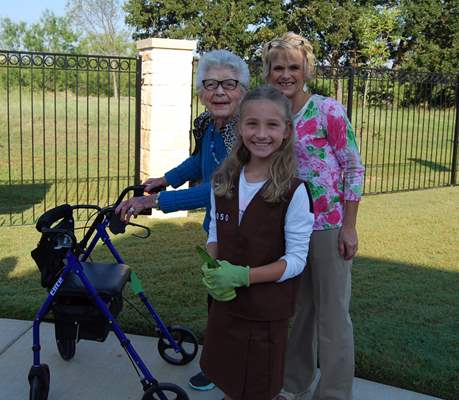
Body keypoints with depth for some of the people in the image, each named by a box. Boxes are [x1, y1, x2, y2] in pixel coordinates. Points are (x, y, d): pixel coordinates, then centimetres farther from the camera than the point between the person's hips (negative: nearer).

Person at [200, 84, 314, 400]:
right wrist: (211, 271, -10)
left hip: (267, 312, -4)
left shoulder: (294, 192, -17)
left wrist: (243, 275, -24)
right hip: (224, 303, 4)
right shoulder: (223, 182, -1)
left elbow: (296, 259, -15)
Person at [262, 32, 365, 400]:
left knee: (332, 313, 4)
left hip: (329, 226, -5)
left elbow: (354, 169, -8)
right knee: (296, 308, 18)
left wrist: (349, 227, -11)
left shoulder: (328, 111, -10)